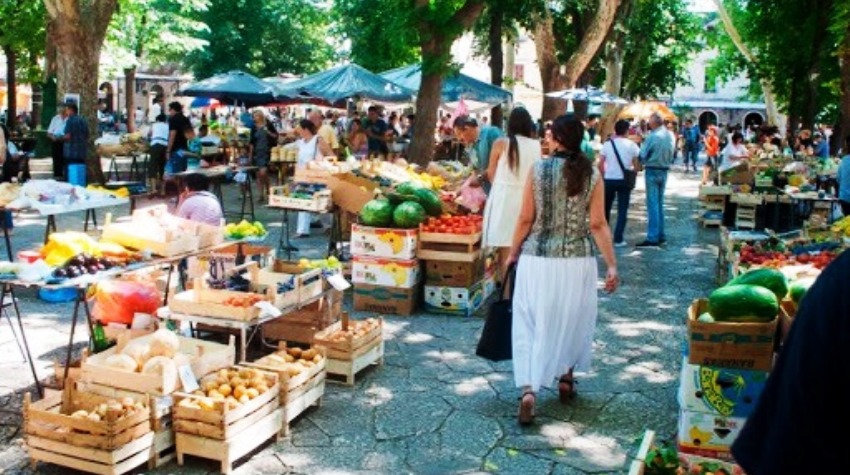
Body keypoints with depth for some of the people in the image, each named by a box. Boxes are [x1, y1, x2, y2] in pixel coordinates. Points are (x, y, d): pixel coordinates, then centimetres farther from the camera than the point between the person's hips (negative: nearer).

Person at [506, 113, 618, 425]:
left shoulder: (539, 170, -6)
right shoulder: (592, 174, -2)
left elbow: (526, 219, -4)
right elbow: (598, 225, -5)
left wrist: (513, 253, 9)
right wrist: (612, 265, 0)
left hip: (537, 260, -1)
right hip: (577, 262, 2)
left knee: (531, 323, 5)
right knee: (572, 319, 21)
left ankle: (528, 390, -8)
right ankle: (566, 378, 35)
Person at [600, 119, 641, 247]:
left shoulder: (607, 144, -1)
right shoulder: (631, 145, -4)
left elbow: (601, 164, -3)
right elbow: (636, 165, -5)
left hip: (609, 180, 1)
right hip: (624, 180, -1)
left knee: (606, 208, 16)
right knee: (622, 210, 3)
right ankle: (618, 239, -2)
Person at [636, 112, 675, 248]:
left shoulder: (652, 136, -17)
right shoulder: (670, 135, 5)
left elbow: (642, 155, -12)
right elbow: (671, 155, 13)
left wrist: (641, 164, 5)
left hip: (652, 171, -7)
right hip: (664, 170, 7)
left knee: (653, 204, -6)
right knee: (660, 203, 15)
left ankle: (652, 238, -8)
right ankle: (660, 235, 20)